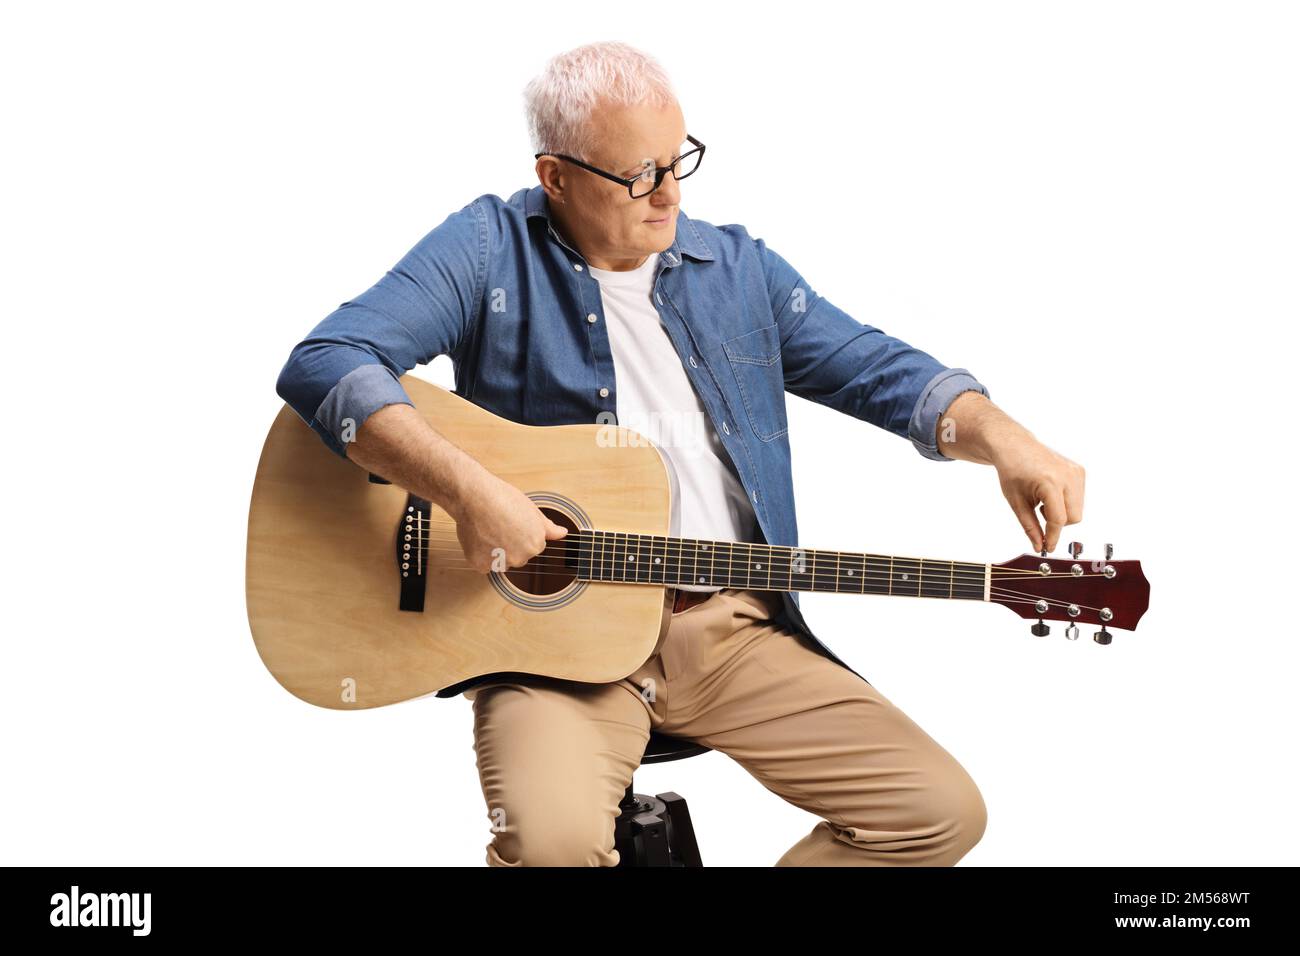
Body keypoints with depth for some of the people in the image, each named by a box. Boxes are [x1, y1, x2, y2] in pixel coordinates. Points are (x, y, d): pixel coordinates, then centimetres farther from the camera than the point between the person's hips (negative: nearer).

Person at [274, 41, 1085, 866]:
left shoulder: (736, 268, 13)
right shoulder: (490, 251, -1)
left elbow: (878, 370, 10)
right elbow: (322, 366, -13)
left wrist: (1003, 442, -9)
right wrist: (468, 488, -26)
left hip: (736, 627, 5)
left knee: (945, 812, -5)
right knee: (552, 840, -34)